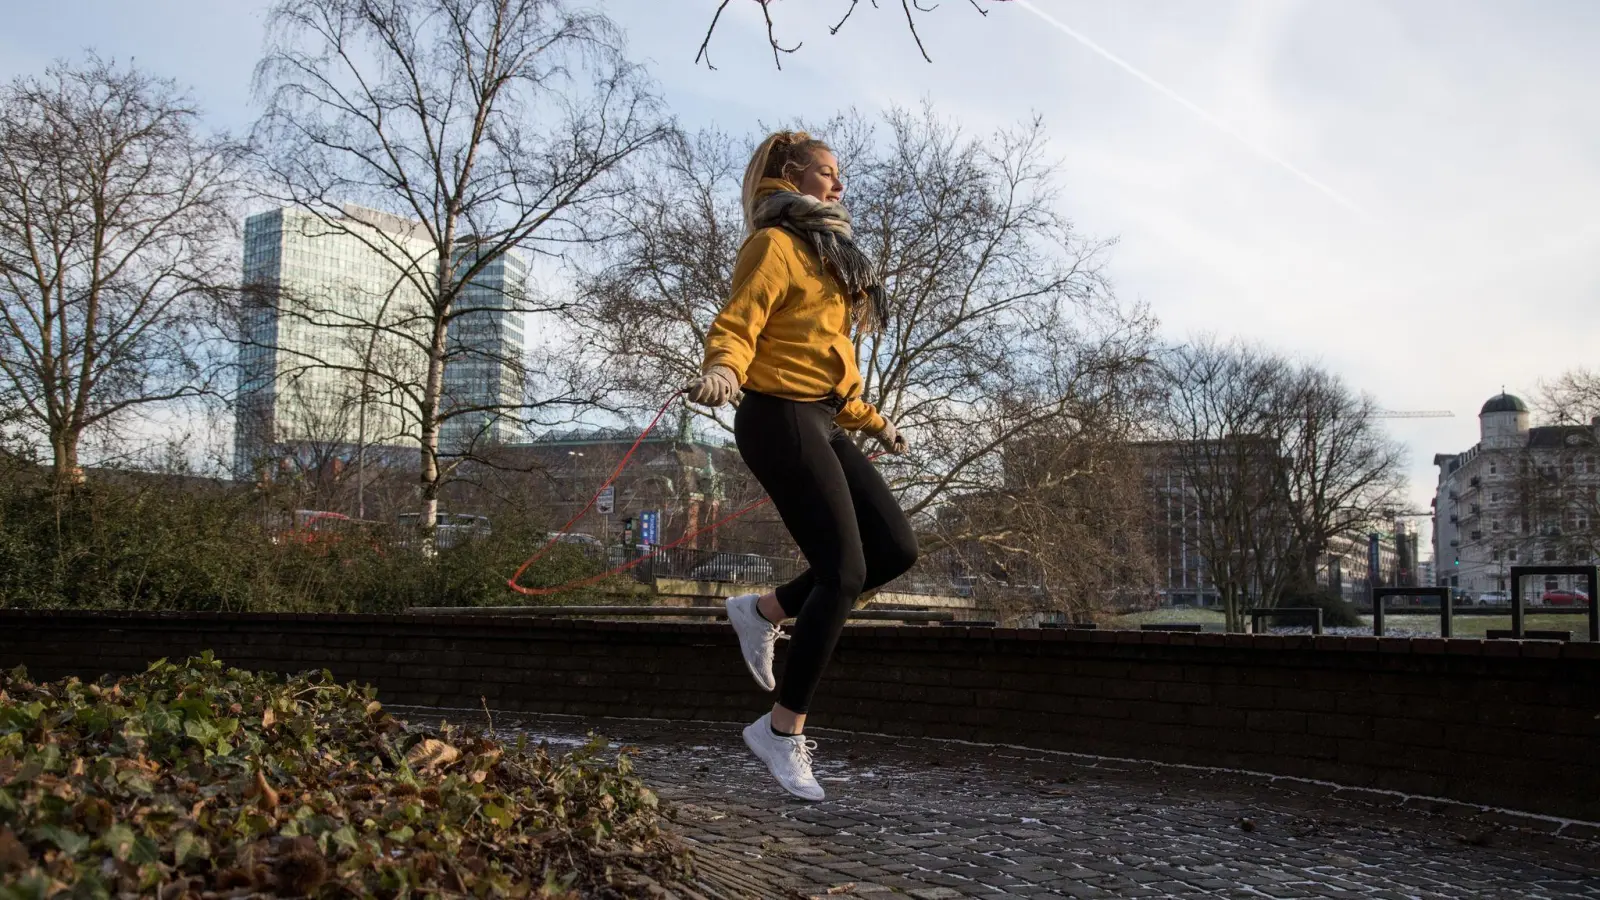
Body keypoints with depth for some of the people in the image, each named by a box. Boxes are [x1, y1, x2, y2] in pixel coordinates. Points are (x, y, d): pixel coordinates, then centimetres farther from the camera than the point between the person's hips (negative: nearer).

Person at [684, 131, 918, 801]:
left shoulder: (824, 252, 23)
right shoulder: (774, 244, -5)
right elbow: (736, 325, -19)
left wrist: (874, 423, 32)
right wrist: (723, 369, -40)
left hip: (819, 419, 9)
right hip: (780, 418, -9)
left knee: (896, 549, 2)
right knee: (845, 571, -12)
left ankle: (764, 612, 14)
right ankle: (784, 731, -2)